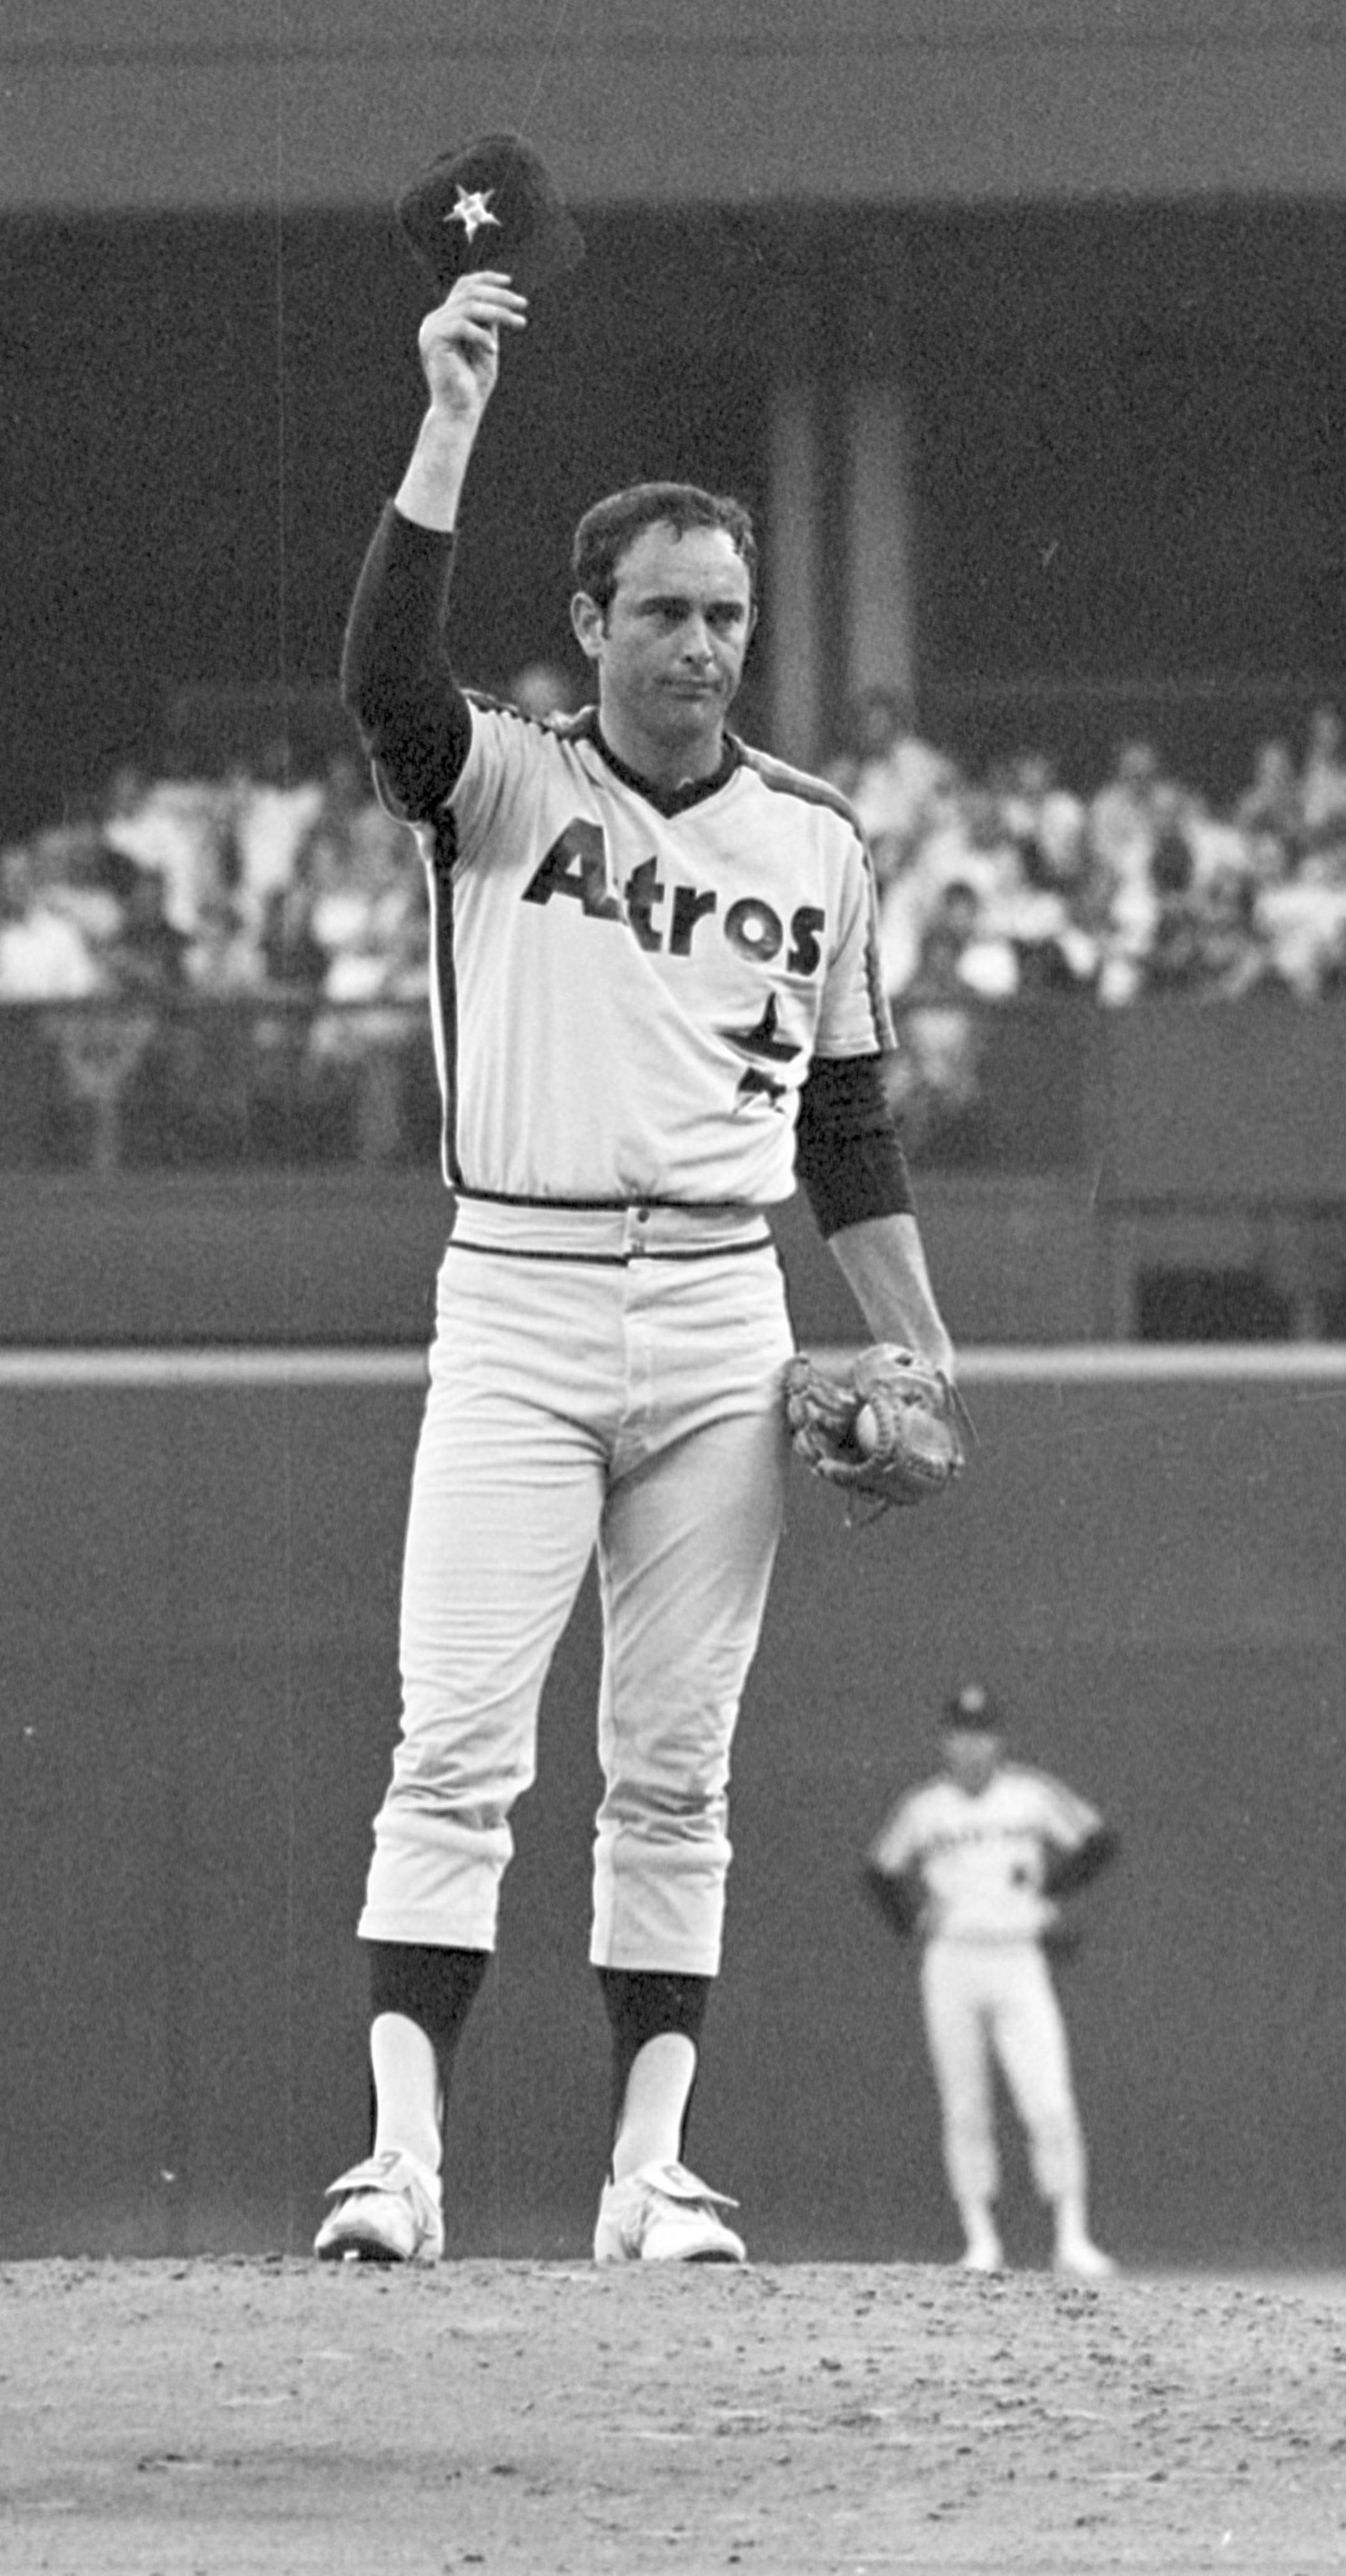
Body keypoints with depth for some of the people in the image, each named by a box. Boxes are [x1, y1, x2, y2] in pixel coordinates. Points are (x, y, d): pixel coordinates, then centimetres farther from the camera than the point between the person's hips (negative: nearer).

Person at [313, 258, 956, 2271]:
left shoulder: (814, 843, 12)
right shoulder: (503, 785, 2)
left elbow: (850, 1125, 16)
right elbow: (388, 680, -20)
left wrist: (924, 1356, 7)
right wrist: (449, 426, -25)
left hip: (722, 1330, 3)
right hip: (518, 1301, -3)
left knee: (674, 1772, 4)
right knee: (459, 1747, -10)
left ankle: (649, 2167, 6)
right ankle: (403, 2153, -15)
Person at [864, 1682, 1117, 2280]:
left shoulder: (1033, 1795, 1)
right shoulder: (922, 1808, 4)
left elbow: (1098, 1841, 11)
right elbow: (881, 1870, 17)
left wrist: (1051, 1894, 3)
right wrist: (913, 1918, 3)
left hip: (1018, 1964, -1)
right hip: (951, 1966, 1)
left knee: (1051, 2107, -11)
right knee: (965, 2112, 2)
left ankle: (1072, 2239, -7)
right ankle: (981, 2241, 7)